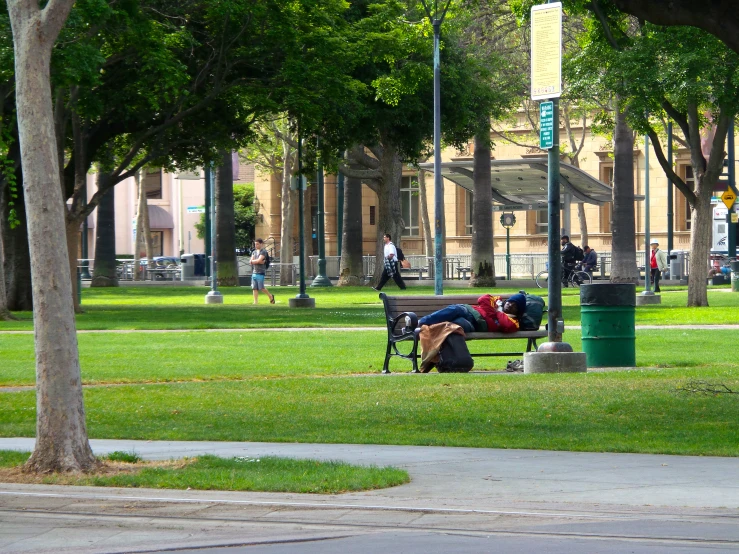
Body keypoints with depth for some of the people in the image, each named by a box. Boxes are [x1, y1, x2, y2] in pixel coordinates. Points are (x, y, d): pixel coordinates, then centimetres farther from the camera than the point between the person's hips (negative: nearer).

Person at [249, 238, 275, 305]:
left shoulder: (263, 252, -4)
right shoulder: (254, 252, 16)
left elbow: (259, 260, -15)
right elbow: (250, 261, 5)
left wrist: (253, 261, 1)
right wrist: (258, 261, -8)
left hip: (260, 272, -6)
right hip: (254, 272, 6)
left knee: (261, 288, -6)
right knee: (254, 288, 0)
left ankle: (270, 296, 16)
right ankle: (256, 302, 1)